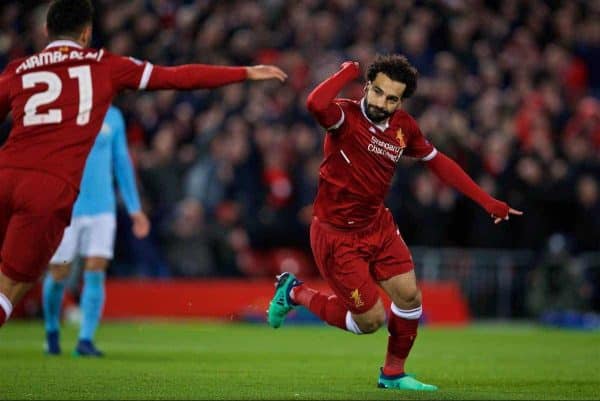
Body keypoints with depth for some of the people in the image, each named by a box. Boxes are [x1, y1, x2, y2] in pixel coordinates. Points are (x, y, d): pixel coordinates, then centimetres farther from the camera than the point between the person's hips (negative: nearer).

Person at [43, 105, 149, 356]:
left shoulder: (113, 117, 6)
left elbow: (122, 163, 15)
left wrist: (134, 209, 14)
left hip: (102, 209, 2)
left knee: (95, 274, -9)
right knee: (58, 275, 4)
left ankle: (85, 340, -8)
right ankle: (52, 332, 28)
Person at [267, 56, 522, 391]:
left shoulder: (403, 127, -1)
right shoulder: (345, 116, -21)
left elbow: (438, 162, 13)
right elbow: (316, 104, -45)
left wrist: (487, 201, 12)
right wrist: (348, 72, -27)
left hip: (378, 226, 7)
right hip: (337, 235, -7)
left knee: (410, 297, 1)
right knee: (371, 320, -3)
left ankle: (394, 374, 25)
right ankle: (295, 293, 19)